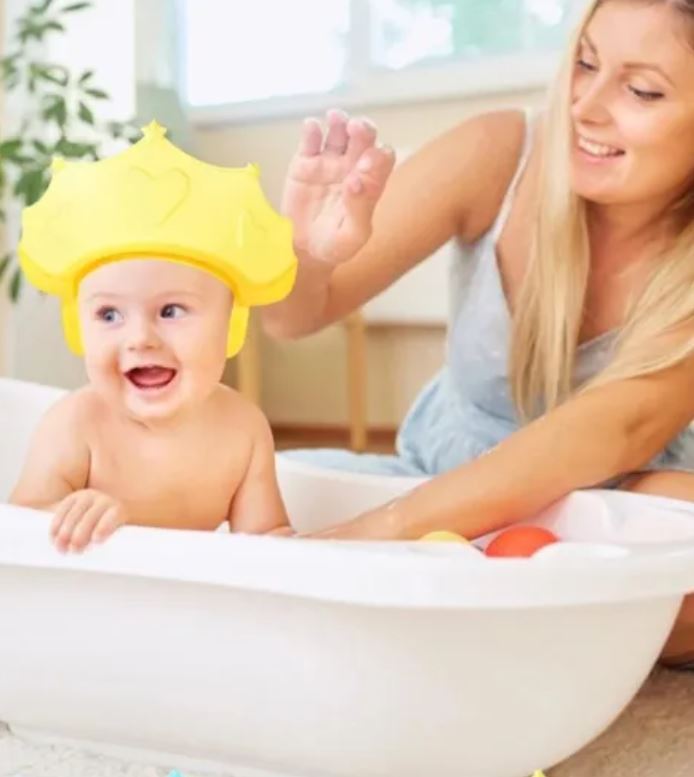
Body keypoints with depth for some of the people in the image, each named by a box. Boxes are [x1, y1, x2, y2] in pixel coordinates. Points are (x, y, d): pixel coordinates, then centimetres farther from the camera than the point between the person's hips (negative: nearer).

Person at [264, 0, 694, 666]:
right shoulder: (497, 158, -17)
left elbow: (625, 424, -35)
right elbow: (295, 318, -13)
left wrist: (381, 530, -45)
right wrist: (304, 254, -38)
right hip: (440, 481, 2)